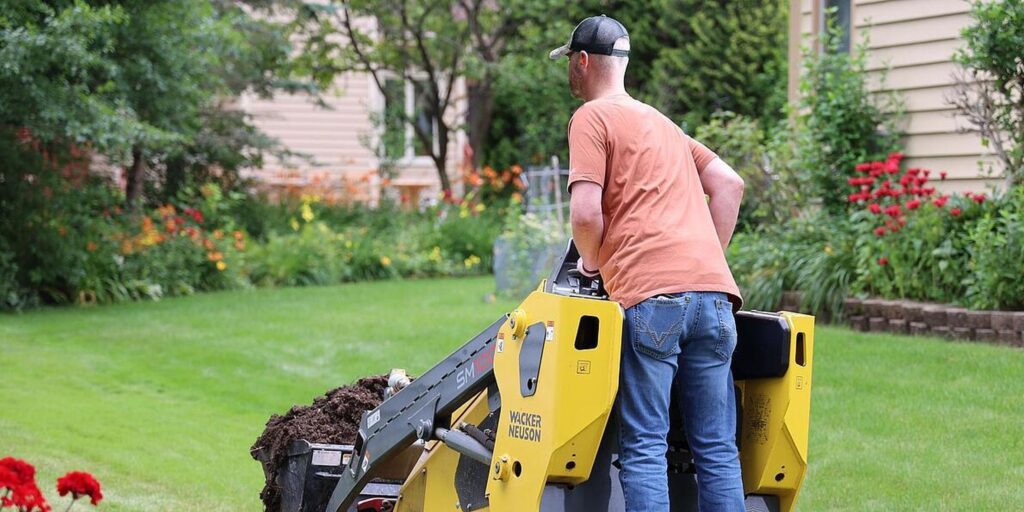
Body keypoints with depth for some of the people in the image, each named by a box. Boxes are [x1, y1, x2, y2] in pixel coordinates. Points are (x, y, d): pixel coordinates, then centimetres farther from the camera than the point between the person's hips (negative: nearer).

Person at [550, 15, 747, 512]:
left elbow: (585, 213, -7)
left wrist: (591, 261, 12)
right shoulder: (661, 122, 28)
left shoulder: (592, 117, 5)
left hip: (651, 296, -6)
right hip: (714, 291, 7)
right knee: (717, 449, 5)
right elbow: (729, 184, 24)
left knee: (644, 448, -6)